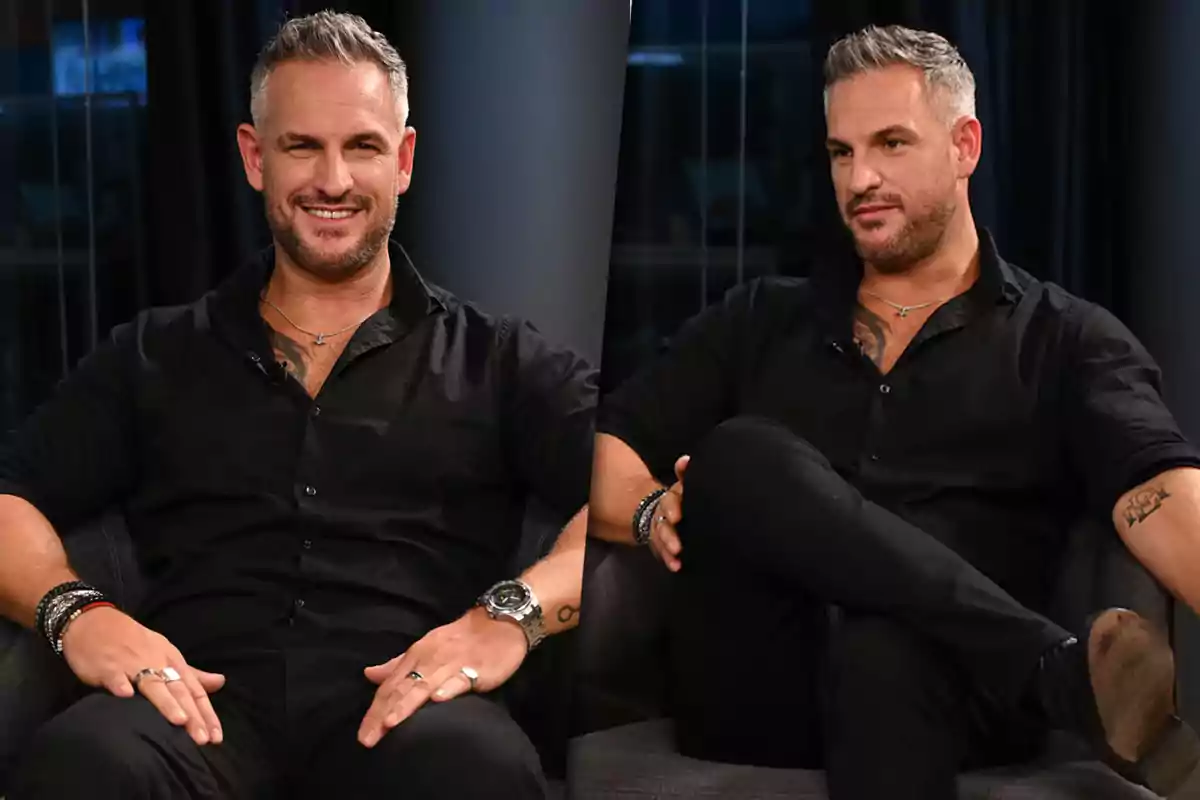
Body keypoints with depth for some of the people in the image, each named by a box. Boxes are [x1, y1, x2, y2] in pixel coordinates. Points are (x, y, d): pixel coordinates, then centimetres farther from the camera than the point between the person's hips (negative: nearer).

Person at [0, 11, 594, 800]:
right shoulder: (155, 355, 23)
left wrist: (514, 612, -16)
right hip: (207, 704, 1)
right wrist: (76, 609, -7)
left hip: (402, 706, -1)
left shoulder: (496, 358, 16)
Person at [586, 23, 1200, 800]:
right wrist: (656, 511, -10)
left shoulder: (1068, 340, 11)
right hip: (756, 689, 5)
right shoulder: (759, 320, 20)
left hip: (949, 686, -4)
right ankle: (1066, 674, -31)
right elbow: (598, 457, 15)